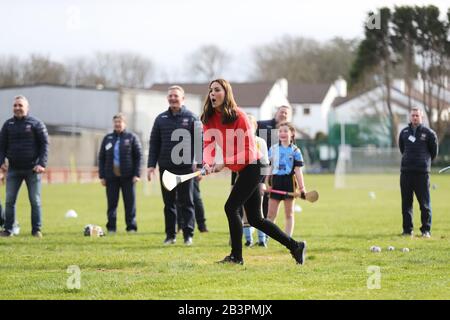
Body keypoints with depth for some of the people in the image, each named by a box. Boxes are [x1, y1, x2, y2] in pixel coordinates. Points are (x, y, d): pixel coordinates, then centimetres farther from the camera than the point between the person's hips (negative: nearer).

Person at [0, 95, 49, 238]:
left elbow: (44, 144, -3)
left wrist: (42, 164, -13)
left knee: (35, 201, 1)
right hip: (13, 169, 3)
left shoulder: (36, 124, -1)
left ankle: (36, 230, 7)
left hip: (32, 169, -3)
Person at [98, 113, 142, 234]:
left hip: (128, 176, -3)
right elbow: (101, 158, 12)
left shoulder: (132, 137, 3)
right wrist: (102, 176, 5)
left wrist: (137, 174, -8)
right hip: (111, 177, 3)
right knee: (112, 202, 3)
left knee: (130, 203, 0)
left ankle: (131, 227, 6)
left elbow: (138, 156, 0)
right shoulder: (107, 138, 12)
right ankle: (111, 227, 8)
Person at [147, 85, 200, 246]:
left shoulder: (191, 118, 1)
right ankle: (170, 235, 12)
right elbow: (154, 143, 10)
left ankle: (188, 234, 3)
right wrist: (151, 165, 2)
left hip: (185, 167, -3)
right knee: (169, 202, 7)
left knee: (186, 202, 0)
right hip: (165, 167, 3)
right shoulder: (161, 119, 9)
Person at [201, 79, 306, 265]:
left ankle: (236, 256, -1)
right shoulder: (209, 119, 1)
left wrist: (224, 162, -27)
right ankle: (295, 246, 18)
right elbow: (208, 144, -9)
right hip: (243, 171, 8)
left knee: (231, 207, -13)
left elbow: (249, 151, -20)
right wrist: (207, 163, -29)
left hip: (253, 167, -8)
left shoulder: (239, 117, -18)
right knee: (255, 219, 10)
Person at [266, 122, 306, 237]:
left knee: (289, 214, 6)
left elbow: (298, 170, -3)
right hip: (276, 181, 2)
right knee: (271, 214, 2)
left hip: (289, 182, -2)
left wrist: (302, 188, -6)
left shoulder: (295, 150, -1)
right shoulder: (273, 149, 6)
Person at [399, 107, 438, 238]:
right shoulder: (404, 132, 9)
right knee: (406, 202, 4)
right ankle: (407, 230, 10)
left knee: (425, 202, -2)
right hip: (406, 171, 4)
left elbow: (434, 152, 9)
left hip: (422, 172, -3)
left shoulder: (429, 133, -1)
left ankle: (426, 230, 4)